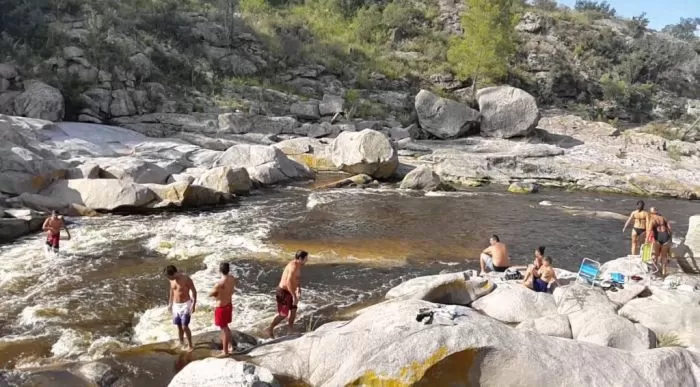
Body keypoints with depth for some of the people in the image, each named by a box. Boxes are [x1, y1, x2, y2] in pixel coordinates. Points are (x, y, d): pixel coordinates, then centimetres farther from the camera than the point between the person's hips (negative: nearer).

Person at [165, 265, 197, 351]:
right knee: (179, 326, 13)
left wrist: (193, 305, -16)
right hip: (176, 305, 6)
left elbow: (194, 291, -13)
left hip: (185, 305, -6)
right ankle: (181, 343, 29)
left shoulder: (186, 279, -20)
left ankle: (190, 345, 6)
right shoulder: (172, 280, -1)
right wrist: (170, 304, 17)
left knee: (185, 327, -8)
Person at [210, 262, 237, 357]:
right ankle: (232, 345, 33)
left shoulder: (220, 283, -29)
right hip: (229, 305, 7)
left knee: (224, 329, 6)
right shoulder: (232, 279, -7)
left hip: (221, 308, -7)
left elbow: (210, 294, -15)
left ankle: (225, 352, 18)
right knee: (225, 327, 25)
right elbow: (237, 282, 19)